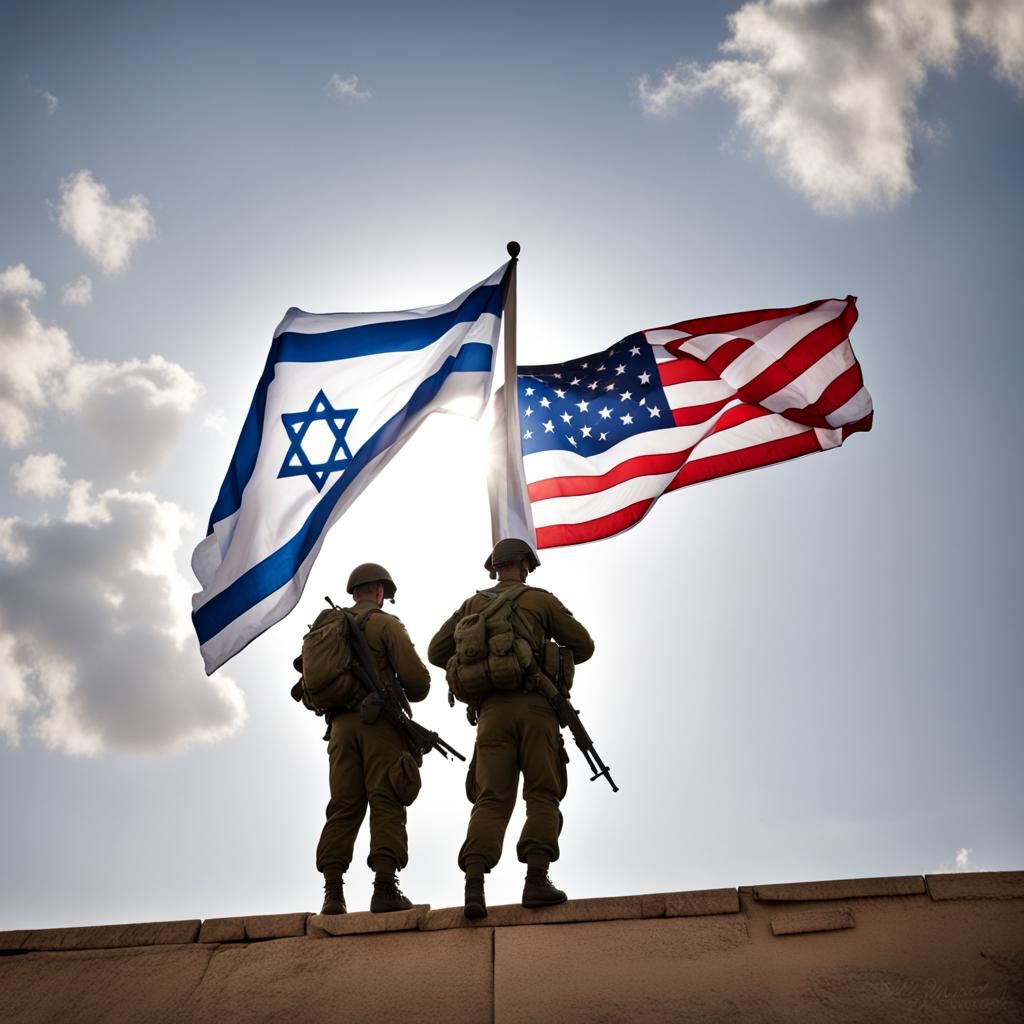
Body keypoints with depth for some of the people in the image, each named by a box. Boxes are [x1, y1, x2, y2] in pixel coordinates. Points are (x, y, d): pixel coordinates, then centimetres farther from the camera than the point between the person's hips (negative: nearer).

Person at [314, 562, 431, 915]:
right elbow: (417, 676, -7)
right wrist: (410, 694, 14)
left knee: (343, 806, 4)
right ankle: (385, 887, -16)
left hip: (341, 724, 5)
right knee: (386, 803, -8)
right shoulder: (385, 623, 1)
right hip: (380, 721, -5)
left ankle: (333, 891, -3)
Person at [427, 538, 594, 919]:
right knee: (542, 795, 1)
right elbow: (584, 646, 10)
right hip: (534, 705, -2)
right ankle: (536, 879, -11)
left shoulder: (473, 605, 18)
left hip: (491, 710, 2)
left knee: (491, 799, -2)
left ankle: (474, 884, -16)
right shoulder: (541, 599, 10)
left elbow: (436, 652, 18)